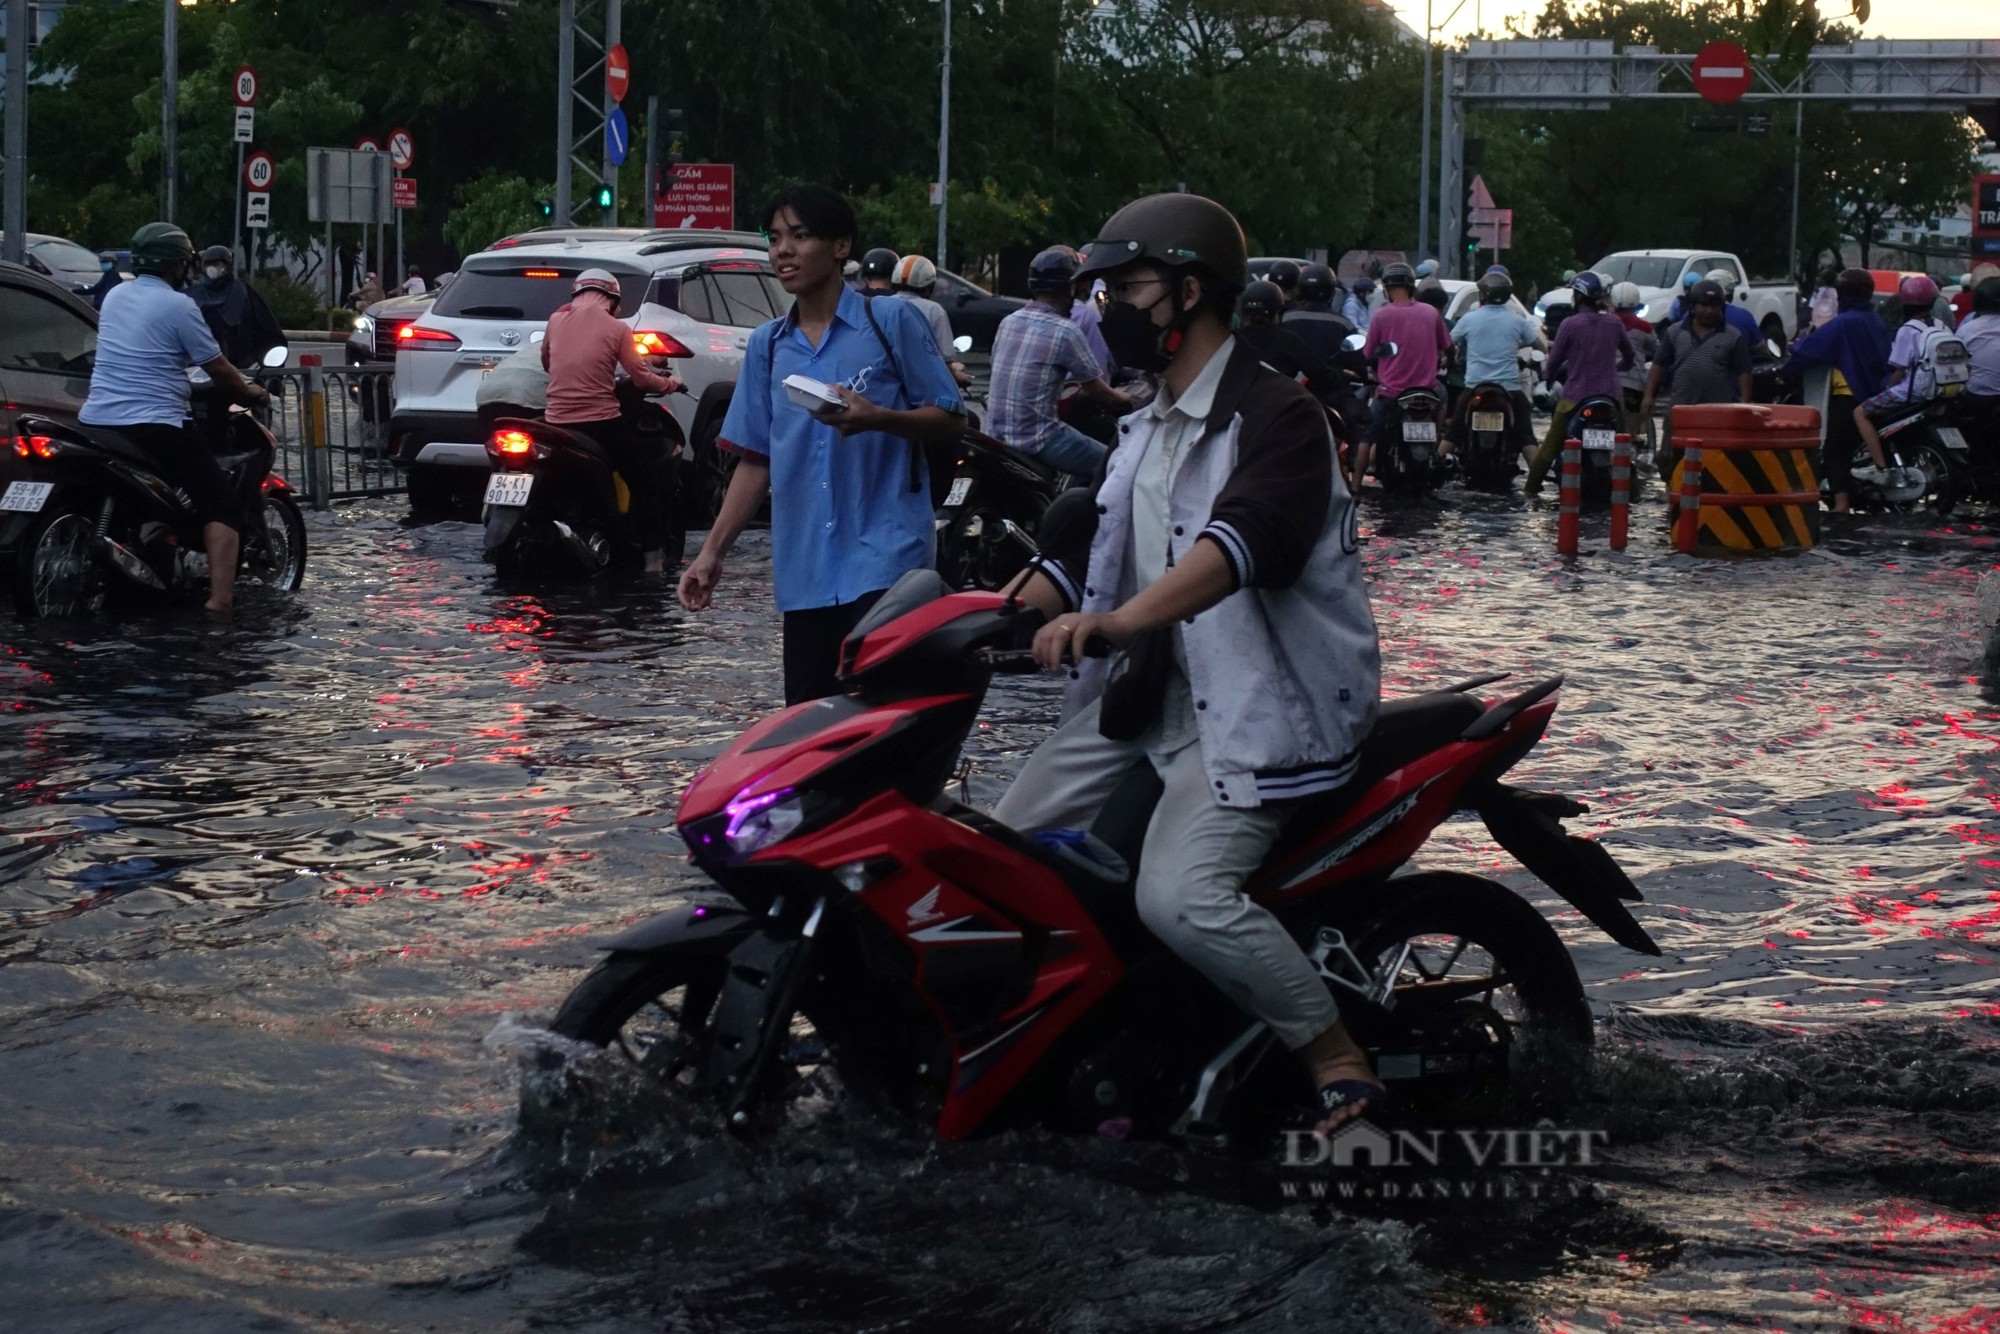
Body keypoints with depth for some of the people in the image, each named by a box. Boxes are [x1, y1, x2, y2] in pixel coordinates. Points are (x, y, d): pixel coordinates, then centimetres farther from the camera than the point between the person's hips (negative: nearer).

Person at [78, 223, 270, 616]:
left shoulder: (114, 296, 14)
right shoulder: (179, 306, -7)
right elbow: (217, 369, -3)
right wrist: (252, 393, 14)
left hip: (96, 421, 7)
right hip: (154, 425, -7)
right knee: (221, 507, -4)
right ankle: (220, 598, -19)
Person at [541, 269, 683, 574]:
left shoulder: (556, 321, 6)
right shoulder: (616, 328, -5)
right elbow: (641, 378, -4)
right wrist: (668, 384, 15)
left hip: (557, 423, 4)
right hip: (601, 422, -4)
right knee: (646, 481, 9)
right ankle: (653, 557, 3)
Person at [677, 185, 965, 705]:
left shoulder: (891, 321, 0)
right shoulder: (767, 345, 14)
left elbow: (950, 420, -1)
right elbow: (755, 461, 17)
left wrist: (878, 418, -19)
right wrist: (712, 552, 10)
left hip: (884, 556, -5)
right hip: (804, 570, 5)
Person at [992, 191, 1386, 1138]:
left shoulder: (1274, 416, -13)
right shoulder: (1145, 433, 19)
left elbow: (1241, 538, -32)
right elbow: (1086, 549, 22)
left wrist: (1121, 619, -46)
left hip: (1253, 704, -10)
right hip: (1141, 693, 10)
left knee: (1182, 896, -28)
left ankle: (1342, 1068, -16)